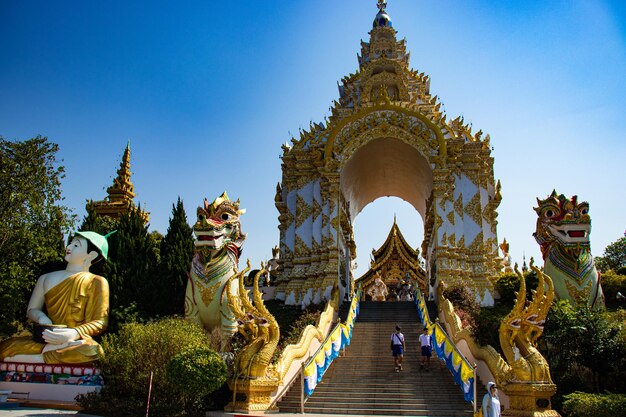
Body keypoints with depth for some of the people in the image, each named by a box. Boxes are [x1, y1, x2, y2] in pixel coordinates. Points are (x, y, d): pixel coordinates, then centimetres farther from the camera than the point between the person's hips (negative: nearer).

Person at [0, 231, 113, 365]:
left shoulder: (96, 282, 2)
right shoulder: (46, 278, 15)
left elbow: (100, 323, -5)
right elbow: (32, 309, 20)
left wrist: (73, 334, -24)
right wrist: (41, 318, -5)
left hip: (76, 341, -2)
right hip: (46, 338, 2)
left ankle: (34, 358, -26)